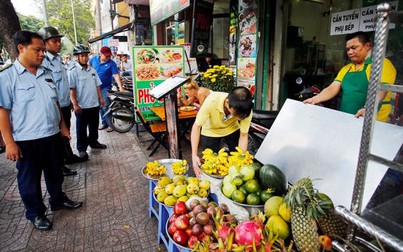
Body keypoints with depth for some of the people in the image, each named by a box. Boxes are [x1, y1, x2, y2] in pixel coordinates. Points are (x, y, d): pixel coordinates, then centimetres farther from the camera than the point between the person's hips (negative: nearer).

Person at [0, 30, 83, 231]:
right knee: (30, 179, 12)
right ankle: (35, 213, 29)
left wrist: (62, 126, 14)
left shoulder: (46, 74, 7)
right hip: (27, 139, -5)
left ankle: (58, 200, 41)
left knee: (55, 172, 20)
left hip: (52, 135, 6)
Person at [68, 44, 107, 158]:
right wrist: (75, 104, -17)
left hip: (94, 104, 6)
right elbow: (71, 89, -13)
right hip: (81, 106, -5)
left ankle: (93, 142, 34)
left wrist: (101, 98, 10)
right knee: (81, 128, 6)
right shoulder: (73, 71, -9)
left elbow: (97, 85, 14)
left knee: (94, 126, 17)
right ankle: (82, 148, 16)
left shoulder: (92, 69, 9)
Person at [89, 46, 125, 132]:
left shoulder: (111, 63, -12)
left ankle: (110, 124, 2)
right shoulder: (94, 59, -1)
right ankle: (104, 122, 24)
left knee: (106, 106, -8)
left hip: (105, 88, -4)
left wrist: (120, 87, -31)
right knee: (100, 106, 12)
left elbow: (116, 75, -20)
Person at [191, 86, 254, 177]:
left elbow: (243, 135, -20)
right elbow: (197, 126, -30)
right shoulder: (211, 101, -38)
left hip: (232, 129, 2)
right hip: (211, 131, -1)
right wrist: (194, 155, -36)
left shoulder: (246, 110, -32)